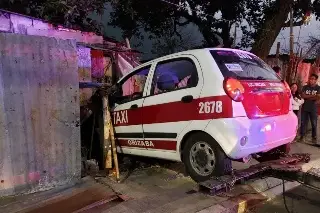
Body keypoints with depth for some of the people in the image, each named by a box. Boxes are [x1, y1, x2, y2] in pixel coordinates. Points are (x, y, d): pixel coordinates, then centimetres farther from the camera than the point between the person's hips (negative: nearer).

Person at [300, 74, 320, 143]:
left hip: (313, 109, -1)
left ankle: (314, 137, 15)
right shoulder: (305, 87, 5)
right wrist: (312, 96, -14)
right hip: (304, 108, 1)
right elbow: (303, 96, -8)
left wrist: (307, 97, -10)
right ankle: (301, 136, 13)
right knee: (303, 123, 5)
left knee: (314, 124, 3)